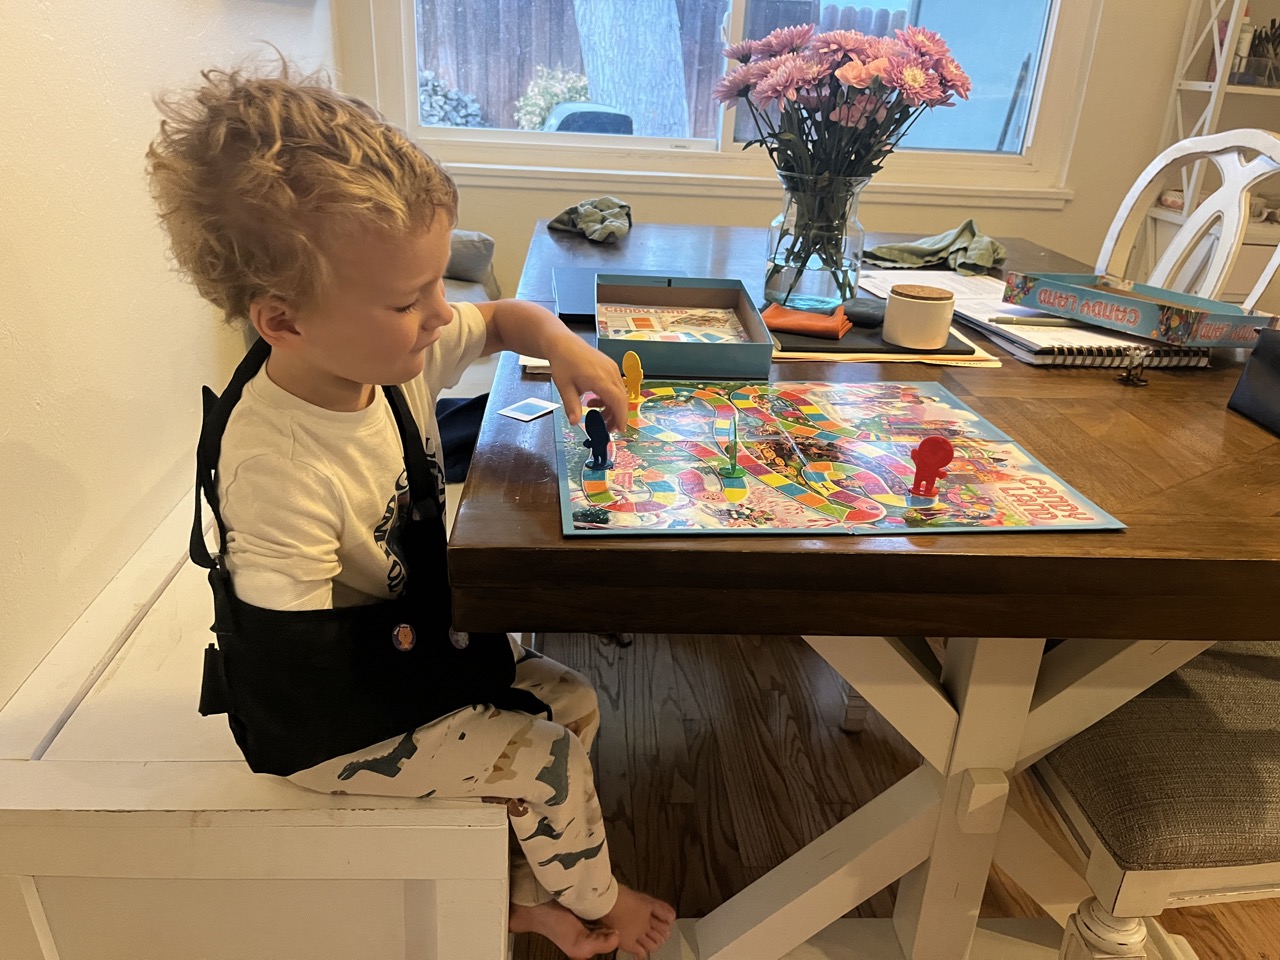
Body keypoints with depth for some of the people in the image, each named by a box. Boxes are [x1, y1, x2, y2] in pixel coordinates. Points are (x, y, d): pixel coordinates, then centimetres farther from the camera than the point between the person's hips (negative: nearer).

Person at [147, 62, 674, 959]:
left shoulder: (390, 346, -13)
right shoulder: (276, 471, -36)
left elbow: (502, 318, 6)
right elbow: (298, 671, -28)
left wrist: (560, 343, -16)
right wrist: (445, 654, -18)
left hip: (413, 640, 8)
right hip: (331, 721, -8)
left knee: (573, 700, 9)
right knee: (542, 754, -8)